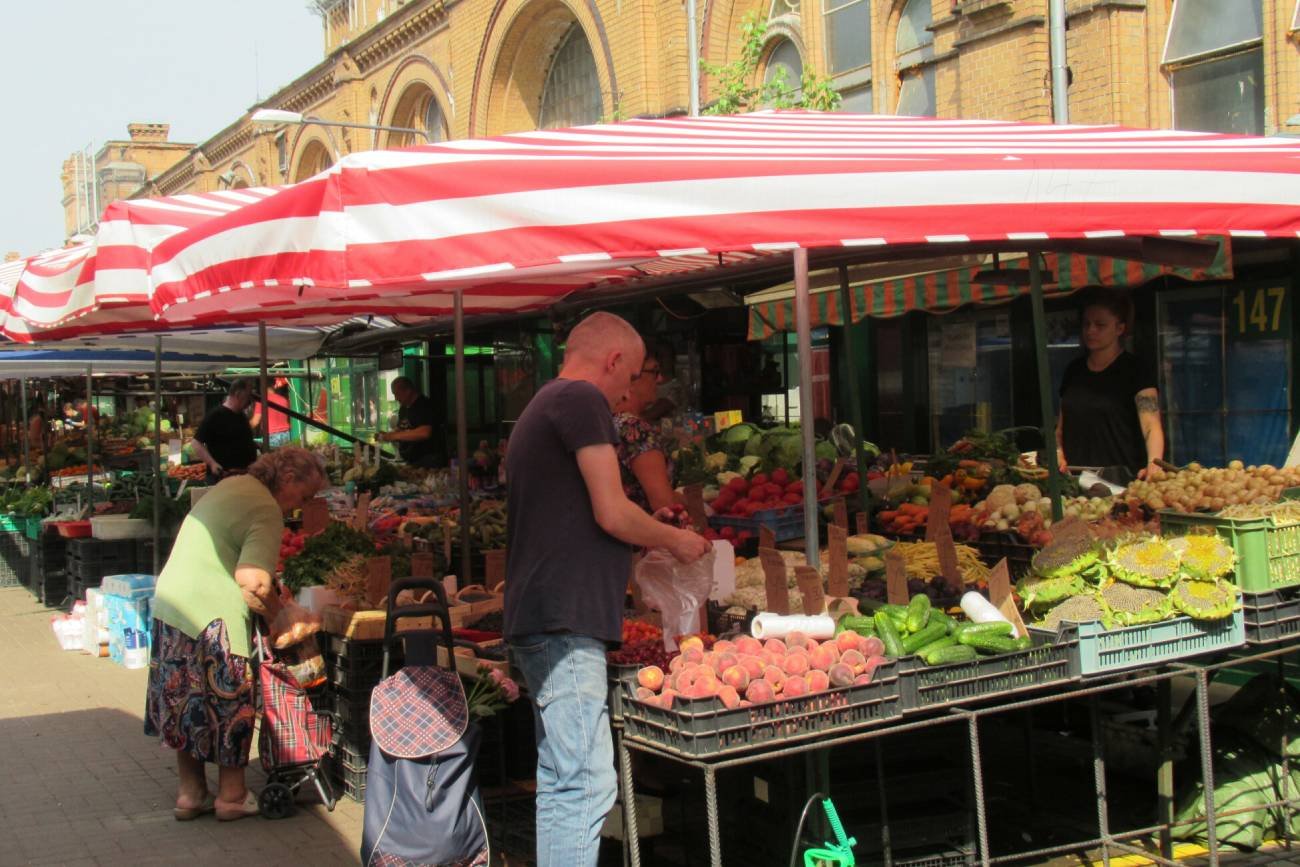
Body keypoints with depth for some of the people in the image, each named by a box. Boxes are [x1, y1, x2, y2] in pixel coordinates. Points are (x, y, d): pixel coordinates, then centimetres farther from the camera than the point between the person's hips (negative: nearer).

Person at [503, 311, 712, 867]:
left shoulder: (540, 407, 23)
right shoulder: (583, 399, -7)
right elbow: (613, 513, -13)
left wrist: (650, 543, 28)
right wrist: (676, 540, 3)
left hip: (540, 617, 11)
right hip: (566, 621, -11)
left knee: (560, 780, 14)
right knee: (586, 783, -12)